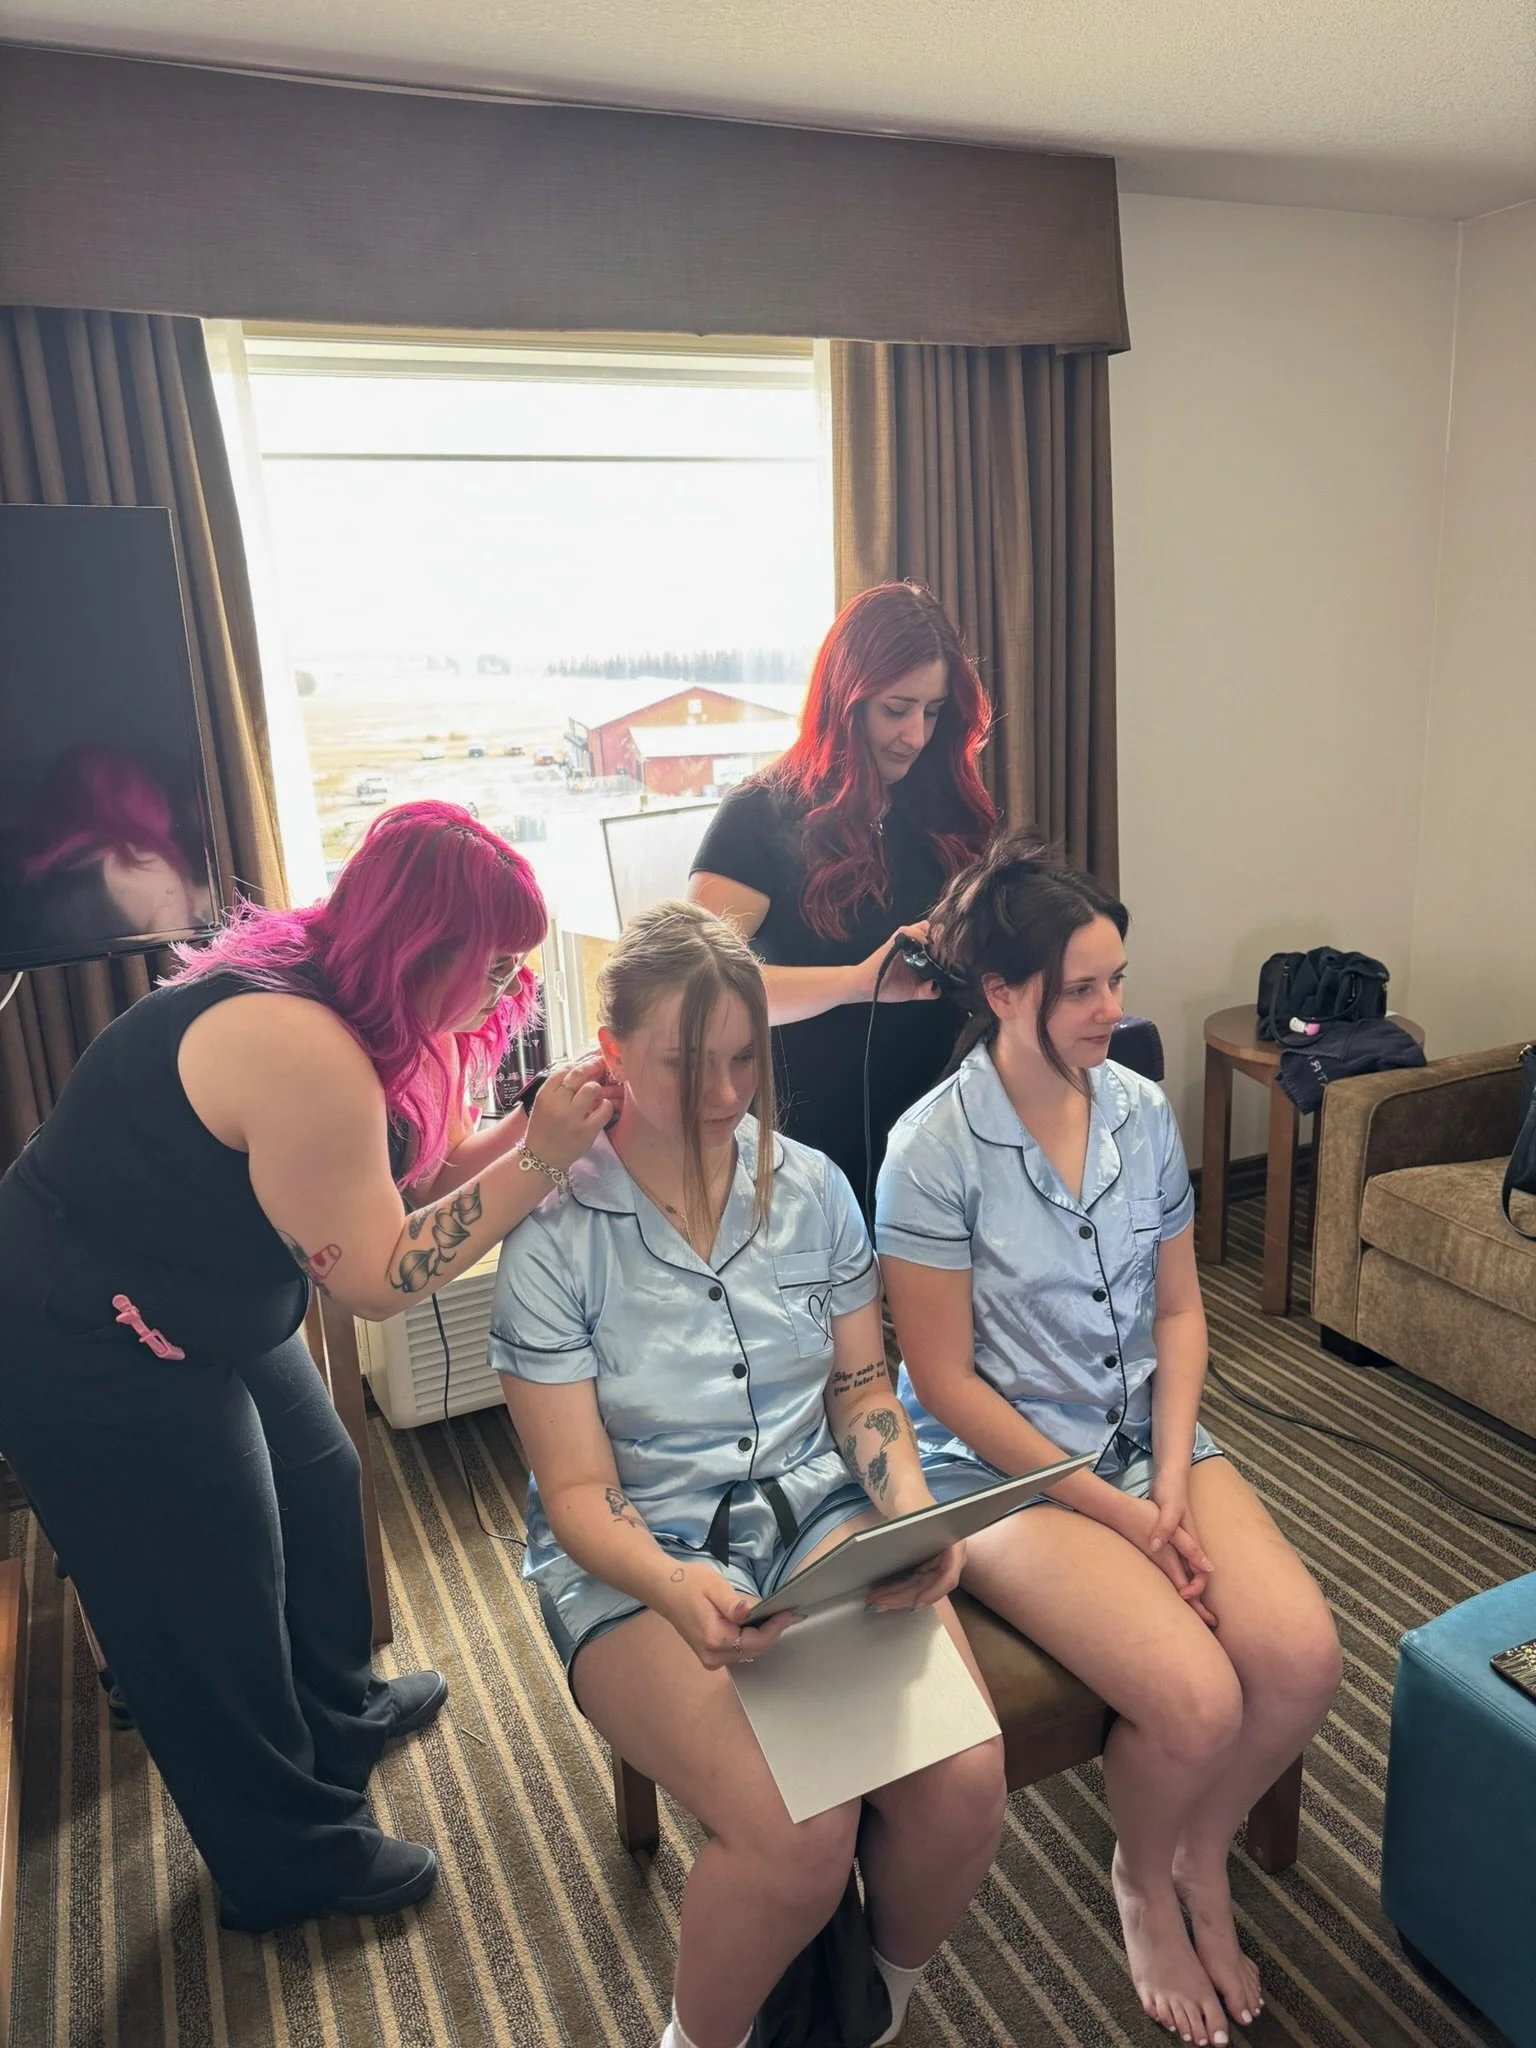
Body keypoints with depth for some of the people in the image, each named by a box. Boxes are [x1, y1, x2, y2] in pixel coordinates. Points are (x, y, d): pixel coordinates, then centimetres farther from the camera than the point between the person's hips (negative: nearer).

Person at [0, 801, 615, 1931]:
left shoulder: (342, 999, -5)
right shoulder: (301, 1052, -34)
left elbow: (425, 1165, 1)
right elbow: (377, 1276, -26)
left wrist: (534, 1123, -15)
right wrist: (539, 1160, -27)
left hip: (206, 1311, 10)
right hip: (93, 1355, -9)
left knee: (320, 1489, 23)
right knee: (213, 1600, 7)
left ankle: (336, 1709, 49)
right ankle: (290, 1858, 32)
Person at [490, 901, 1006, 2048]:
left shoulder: (810, 1187, 0)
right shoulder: (556, 1236, -11)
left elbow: (861, 1390, 7)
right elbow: (577, 1493, -10)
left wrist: (913, 1509, -12)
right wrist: (676, 1590, -29)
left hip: (817, 1514, 4)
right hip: (643, 1556, -3)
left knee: (965, 1783, -19)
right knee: (799, 1833, -25)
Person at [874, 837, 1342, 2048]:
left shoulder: (1143, 1112, -1)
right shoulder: (934, 1149, -18)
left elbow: (1177, 1310, 6)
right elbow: (945, 1380, -13)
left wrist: (1171, 1480, -7)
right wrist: (1110, 1510, -14)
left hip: (1147, 1434, 5)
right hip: (1000, 1462, -5)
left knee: (1302, 1656, -15)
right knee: (1195, 1700, -21)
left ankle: (1202, 1853, 20)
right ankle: (1144, 1881, 17)